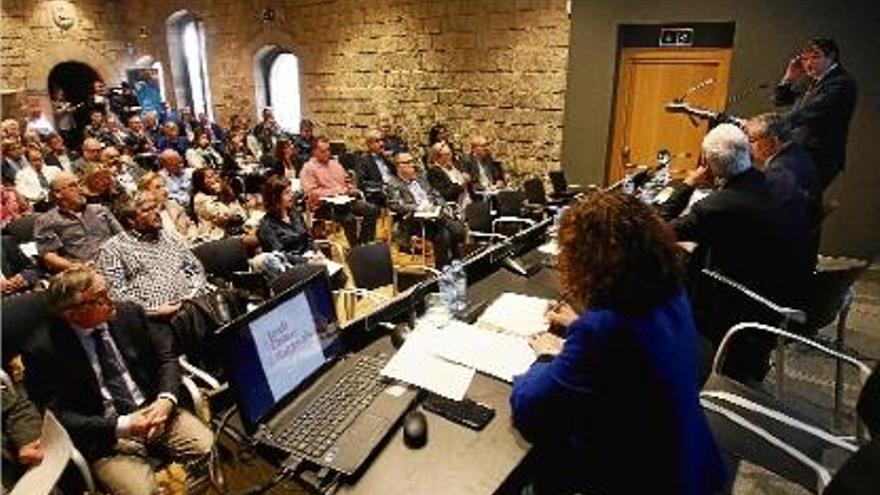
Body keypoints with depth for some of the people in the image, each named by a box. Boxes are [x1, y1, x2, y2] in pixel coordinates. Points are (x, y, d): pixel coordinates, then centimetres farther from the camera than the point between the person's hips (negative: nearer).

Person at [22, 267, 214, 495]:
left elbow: (166, 356, 6)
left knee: (210, 448, -19)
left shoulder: (128, 313, 0)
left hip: (154, 411, 3)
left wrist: (166, 399, -13)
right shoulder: (43, 350, -10)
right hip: (105, 436, -3)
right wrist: (122, 426, -20)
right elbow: (58, 417, -8)